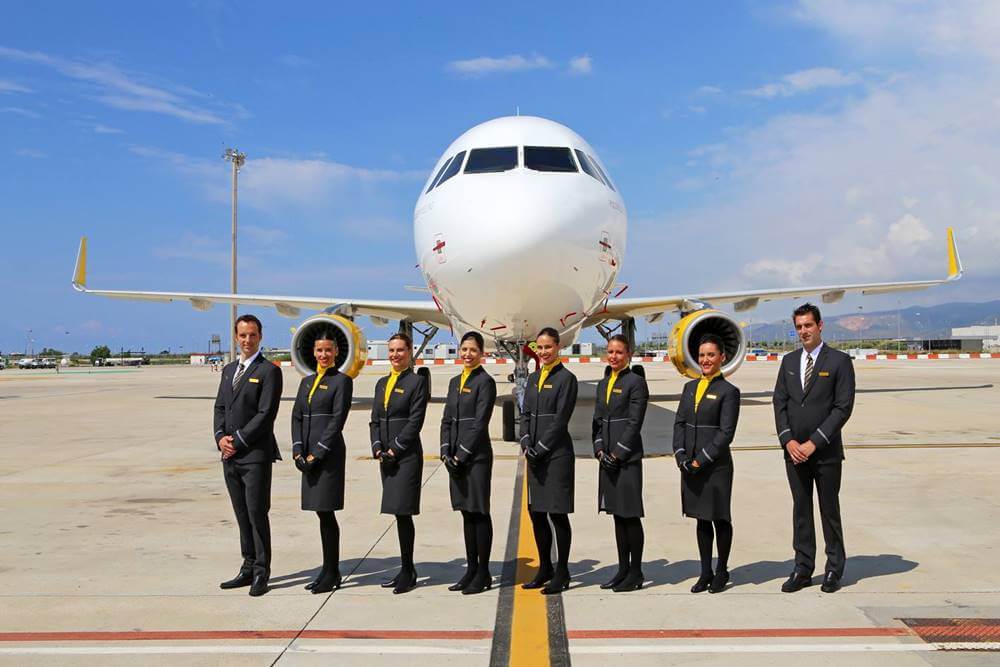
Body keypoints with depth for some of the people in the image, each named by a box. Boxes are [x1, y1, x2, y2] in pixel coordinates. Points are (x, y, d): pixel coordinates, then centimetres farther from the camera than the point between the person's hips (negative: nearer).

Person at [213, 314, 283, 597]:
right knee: (242, 516, 12)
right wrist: (220, 436, -2)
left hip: (255, 454, -7)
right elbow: (220, 407, 15)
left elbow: (266, 414, -13)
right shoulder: (228, 369, 17)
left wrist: (238, 441, -13)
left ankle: (261, 573, 7)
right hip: (230, 456, 7)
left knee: (257, 515, -3)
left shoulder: (269, 371, -6)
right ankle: (248, 569, 21)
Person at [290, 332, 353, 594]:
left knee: (326, 512, -4)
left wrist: (317, 454, -14)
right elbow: (296, 417, 12)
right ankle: (329, 570, 18)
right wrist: (298, 451, -1)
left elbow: (338, 420, -11)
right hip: (308, 455, 6)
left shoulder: (342, 381, -4)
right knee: (321, 513, 10)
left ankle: (332, 572, 6)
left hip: (329, 454, -6)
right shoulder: (307, 381, 16)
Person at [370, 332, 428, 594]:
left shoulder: (417, 382, -4)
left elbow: (415, 421, -11)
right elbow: (375, 419, 13)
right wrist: (378, 448, -1)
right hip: (386, 456, 6)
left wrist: (394, 449, -14)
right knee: (398, 513, 9)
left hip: (407, 455, -6)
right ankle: (407, 570, 17)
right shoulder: (382, 383, 15)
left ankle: (407, 571, 3)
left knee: (403, 511, -7)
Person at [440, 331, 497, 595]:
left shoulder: (485, 382, -7)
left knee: (479, 513, 0)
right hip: (456, 457, 7)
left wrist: (462, 455, -14)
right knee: (467, 513, 12)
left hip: (476, 456, -7)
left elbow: (480, 423, -13)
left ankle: (483, 573, 9)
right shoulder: (455, 382, 14)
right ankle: (471, 570, 20)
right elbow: (447, 420, 13)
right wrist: (446, 452, 0)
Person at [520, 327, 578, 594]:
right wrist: (526, 445, -2)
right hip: (535, 454, 7)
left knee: (557, 513, 0)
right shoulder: (533, 378, 14)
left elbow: (560, 419, -12)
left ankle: (562, 573, 11)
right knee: (536, 513, 10)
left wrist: (540, 449, -13)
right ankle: (545, 569, 23)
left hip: (557, 454, -7)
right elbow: (525, 414, 12)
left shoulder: (566, 378, -7)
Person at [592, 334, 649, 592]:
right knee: (617, 515, 11)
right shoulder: (603, 384, 15)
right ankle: (623, 570, 19)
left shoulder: (636, 382, -6)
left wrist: (617, 453, -13)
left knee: (630, 515, -1)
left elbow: (635, 422, -11)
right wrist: (600, 450, 1)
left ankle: (635, 573, 9)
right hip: (608, 458, 7)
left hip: (628, 457, -7)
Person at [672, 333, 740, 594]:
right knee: (701, 519, 13)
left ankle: (722, 571, 22)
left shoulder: (728, 391, -7)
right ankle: (705, 572, 23)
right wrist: (681, 455, -3)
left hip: (716, 465, -5)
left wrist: (702, 460, -14)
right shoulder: (690, 387, 11)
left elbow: (726, 433, -11)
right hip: (690, 465, 5)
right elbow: (679, 422, 9)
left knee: (720, 518, 7)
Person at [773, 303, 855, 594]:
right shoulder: (789, 361, 10)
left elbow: (843, 407, -10)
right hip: (794, 451, 4)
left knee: (829, 510, 6)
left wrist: (814, 443, -14)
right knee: (801, 510, 9)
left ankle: (834, 570, 19)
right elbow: (779, 402, 7)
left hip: (826, 452, -4)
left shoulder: (839, 361, -5)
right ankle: (803, 570, 17)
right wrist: (788, 440, -6)